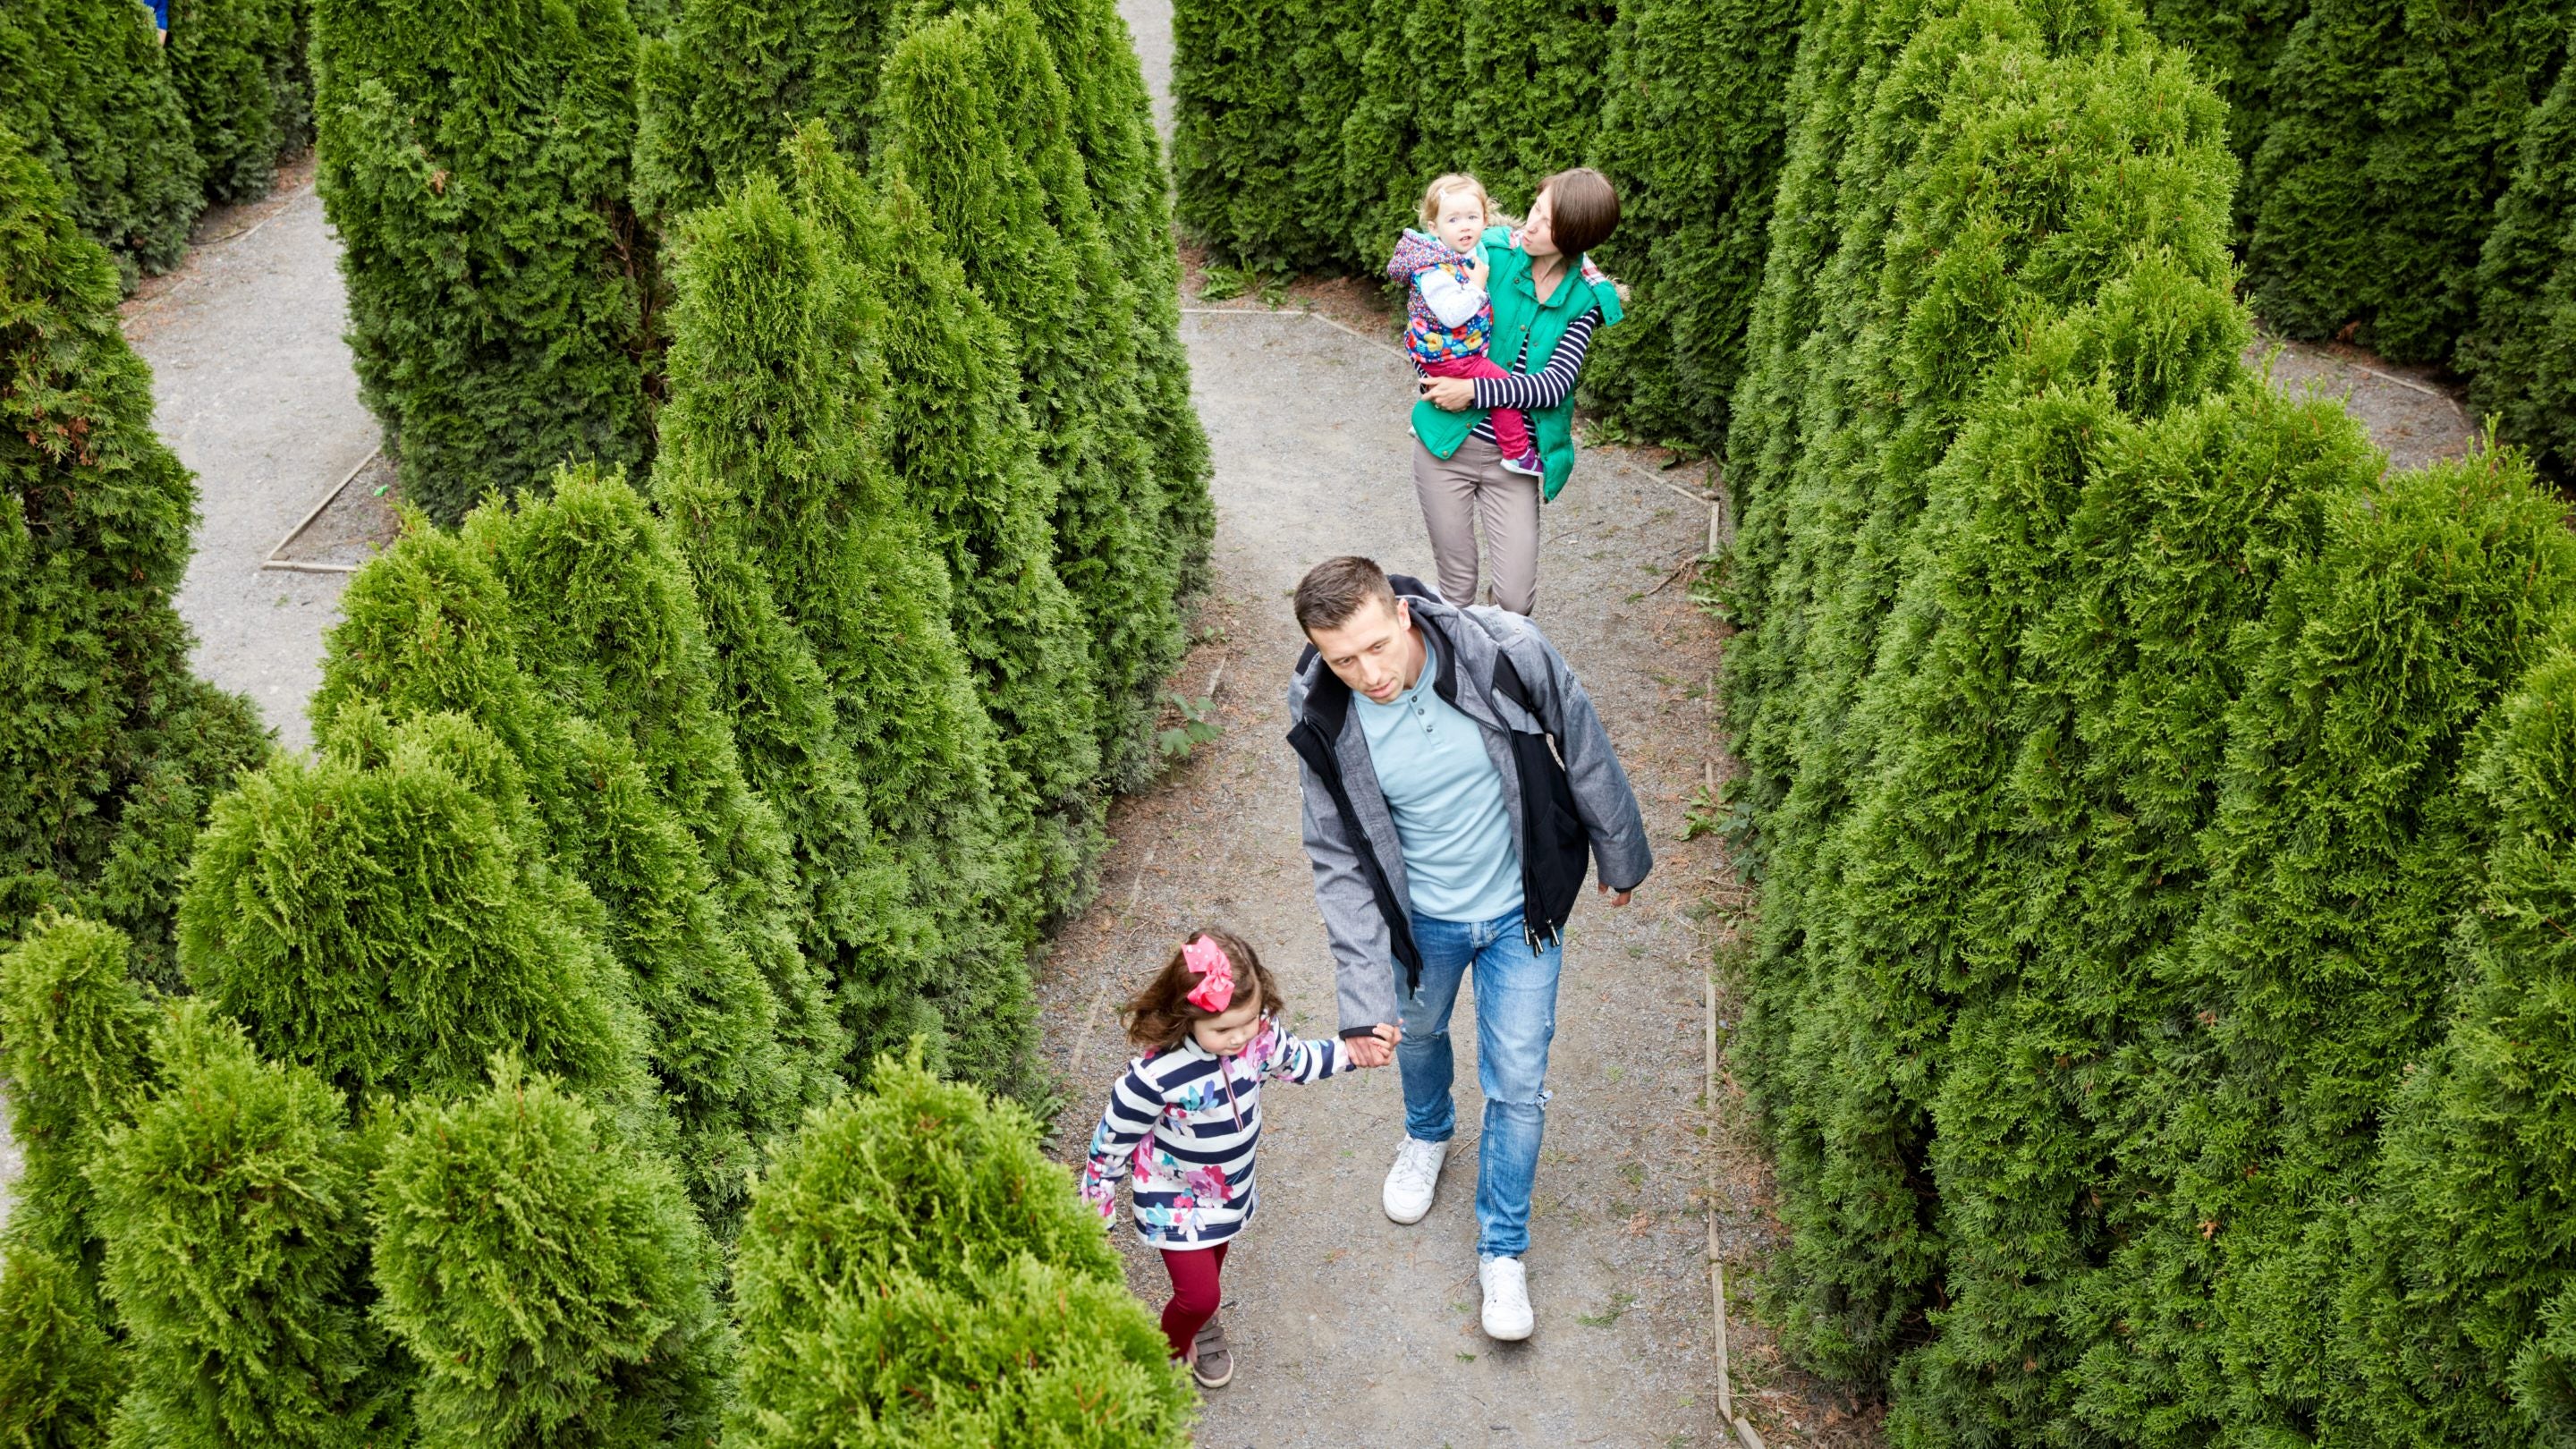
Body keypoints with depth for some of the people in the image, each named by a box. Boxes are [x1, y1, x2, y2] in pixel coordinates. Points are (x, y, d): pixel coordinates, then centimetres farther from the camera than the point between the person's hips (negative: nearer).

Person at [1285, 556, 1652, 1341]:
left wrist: (1621, 855, 2)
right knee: (1416, 1033, 28)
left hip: (1522, 910, -1)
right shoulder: (1323, 723, -25)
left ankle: (1502, 1249, 31)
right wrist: (1365, 999, -20)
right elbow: (1342, 863, -15)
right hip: (1419, 918, 2)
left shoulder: (1507, 651, -30)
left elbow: (1586, 751, -12)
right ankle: (1428, 1134, 64)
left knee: (1518, 1086, 6)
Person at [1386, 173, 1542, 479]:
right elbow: (1452, 315, -35)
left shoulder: (1474, 250, -1)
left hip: (1468, 347, 10)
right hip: (1447, 354, -10)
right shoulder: (1435, 272, -29)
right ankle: (1517, 453, -1)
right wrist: (1477, 285, -27)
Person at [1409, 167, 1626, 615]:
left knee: (1516, 600, -2)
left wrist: (1474, 392, -19)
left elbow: (1555, 385, -13)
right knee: (1456, 590, 7)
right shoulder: (1492, 252, -7)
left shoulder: (1587, 297, -5)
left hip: (1512, 460, 0)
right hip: (1447, 444, 0)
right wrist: (1435, 383, -5)